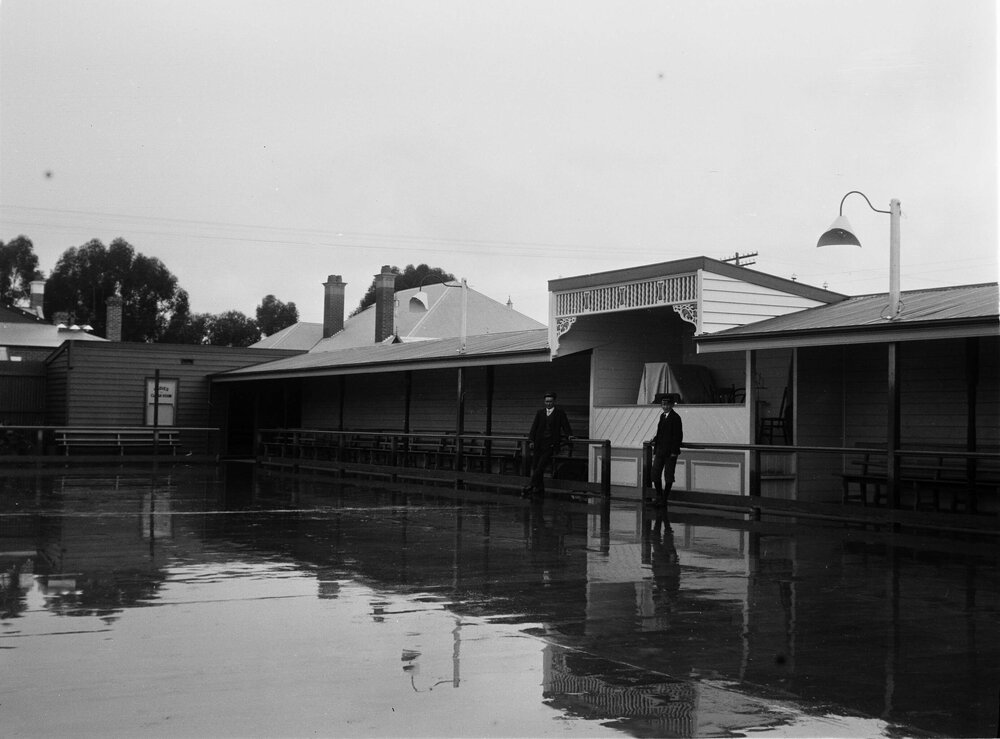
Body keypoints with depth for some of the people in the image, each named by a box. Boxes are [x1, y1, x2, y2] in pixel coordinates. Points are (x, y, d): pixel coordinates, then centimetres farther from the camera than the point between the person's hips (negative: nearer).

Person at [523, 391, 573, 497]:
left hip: (551, 444, -4)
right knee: (535, 467, 1)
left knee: (540, 466, -17)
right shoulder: (540, 412, 15)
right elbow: (534, 427, 10)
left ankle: (532, 486, -19)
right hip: (539, 443, 4)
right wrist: (531, 440, 0)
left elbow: (565, 426, 4)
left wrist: (568, 435, -14)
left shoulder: (560, 413, 7)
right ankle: (540, 488, 9)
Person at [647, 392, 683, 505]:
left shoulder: (675, 418, -10)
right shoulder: (662, 416, 14)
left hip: (670, 452, -7)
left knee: (668, 475, 2)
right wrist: (654, 440, 5)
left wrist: (674, 451, -16)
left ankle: (664, 498, 9)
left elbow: (678, 436, -12)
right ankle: (659, 495, 17)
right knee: (655, 472, 5)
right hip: (660, 450, 7)